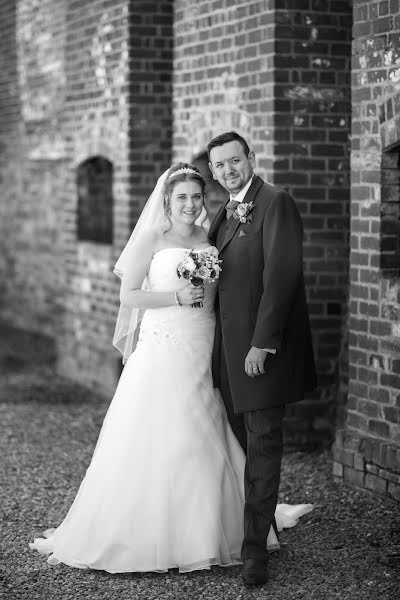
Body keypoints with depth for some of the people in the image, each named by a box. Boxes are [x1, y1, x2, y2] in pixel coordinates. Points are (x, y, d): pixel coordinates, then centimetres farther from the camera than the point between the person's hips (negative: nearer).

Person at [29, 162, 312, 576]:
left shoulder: (212, 242, 11)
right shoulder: (153, 239, 0)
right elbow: (129, 296, -4)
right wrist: (177, 297, -14)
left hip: (204, 353, 4)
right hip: (161, 352, -4)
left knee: (204, 444, 4)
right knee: (151, 443, -4)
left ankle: (201, 535, 16)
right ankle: (145, 536, 5)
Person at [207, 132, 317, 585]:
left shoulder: (276, 203, -10)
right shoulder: (223, 215, 17)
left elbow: (281, 274, -18)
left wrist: (261, 343, -20)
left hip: (263, 348, -8)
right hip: (229, 349, 8)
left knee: (262, 444, -4)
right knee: (242, 443, 13)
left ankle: (255, 548, 0)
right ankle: (253, 527, 25)